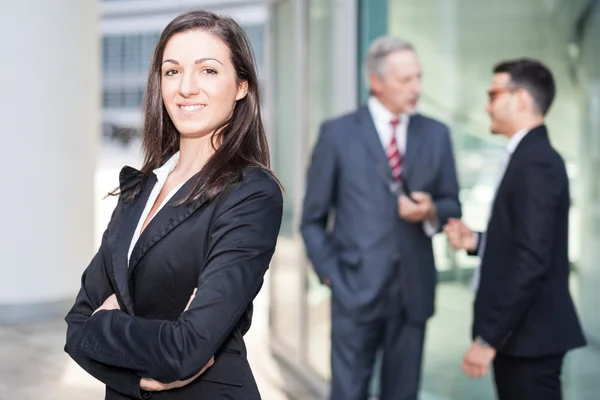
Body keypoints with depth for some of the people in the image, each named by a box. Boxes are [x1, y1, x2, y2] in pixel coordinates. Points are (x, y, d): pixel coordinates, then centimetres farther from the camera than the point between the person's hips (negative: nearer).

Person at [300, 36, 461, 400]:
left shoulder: (436, 134, 8)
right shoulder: (338, 134, 0)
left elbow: (452, 206, 12)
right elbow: (313, 219, 3)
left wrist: (430, 213, -10)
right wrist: (330, 274, -6)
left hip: (414, 292, 3)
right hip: (356, 291, -3)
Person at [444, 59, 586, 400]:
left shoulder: (535, 163, -18)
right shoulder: (529, 157, 13)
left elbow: (531, 261, -24)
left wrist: (488, 339, -22)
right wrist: (477, 242, 5)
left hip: (528, 336, -10)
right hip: (521, 332, 10)